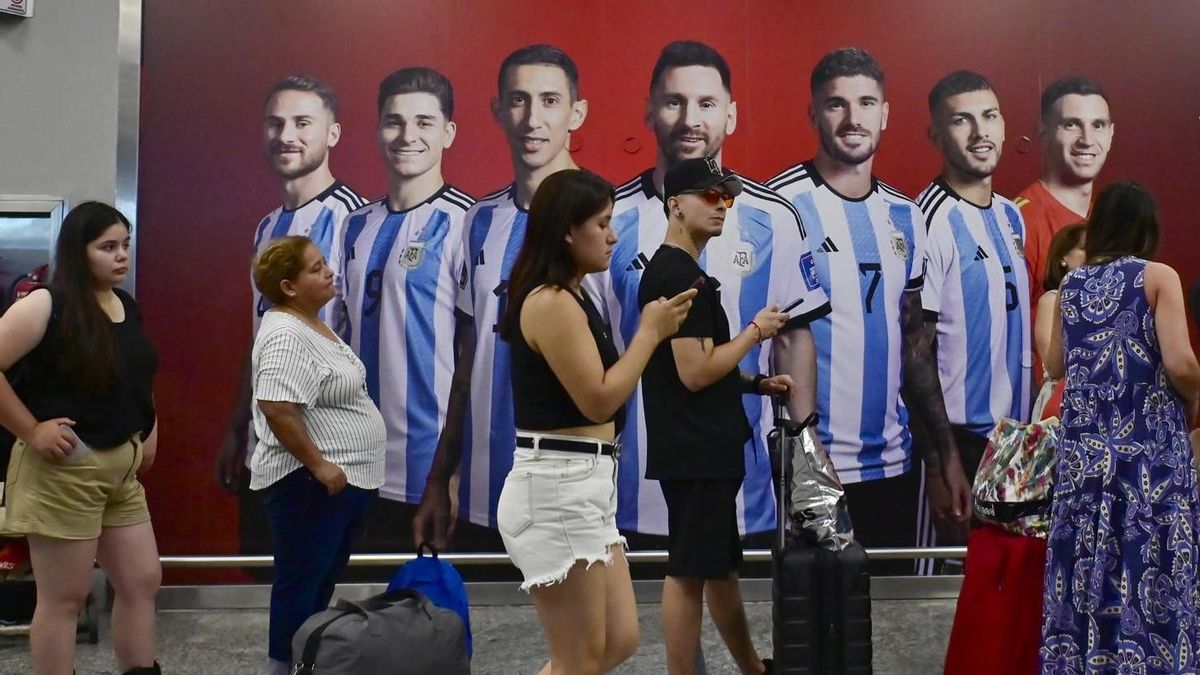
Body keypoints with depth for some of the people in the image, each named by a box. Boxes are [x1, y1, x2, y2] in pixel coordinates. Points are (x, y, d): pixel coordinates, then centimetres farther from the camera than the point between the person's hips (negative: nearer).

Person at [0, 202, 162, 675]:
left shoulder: (127, 306, 9)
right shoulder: (46, 305, -14)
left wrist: (149, 432, 13)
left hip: (121, 467, 8)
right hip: (64, 468, -8)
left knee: (142, 582, 12)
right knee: (64, 597, 1)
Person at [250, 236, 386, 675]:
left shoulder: (313, 325, 13)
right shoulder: (286, 336, -19)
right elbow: (277, 408, -28)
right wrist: (318, 464, -23)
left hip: (343, 480, 10)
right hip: (310, 485, -10)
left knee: (322, 581, 16)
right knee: (302, 581, -1)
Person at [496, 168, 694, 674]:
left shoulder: (571, 298, 15)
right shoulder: (550, 302, -16)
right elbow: (598, 399, -17)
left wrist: (654, 330, 12)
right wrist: (651, 331, -8)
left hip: (584, 487, 10)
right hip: (557, 489, -10)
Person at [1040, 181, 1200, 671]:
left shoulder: (1072, 283, 9)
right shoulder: (1158, 277, -5)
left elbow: (1055, 365, 17)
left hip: (1085, 443, 5)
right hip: (1149, 445, -5)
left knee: (1086, 564, 8)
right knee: (1147, 569, -1)